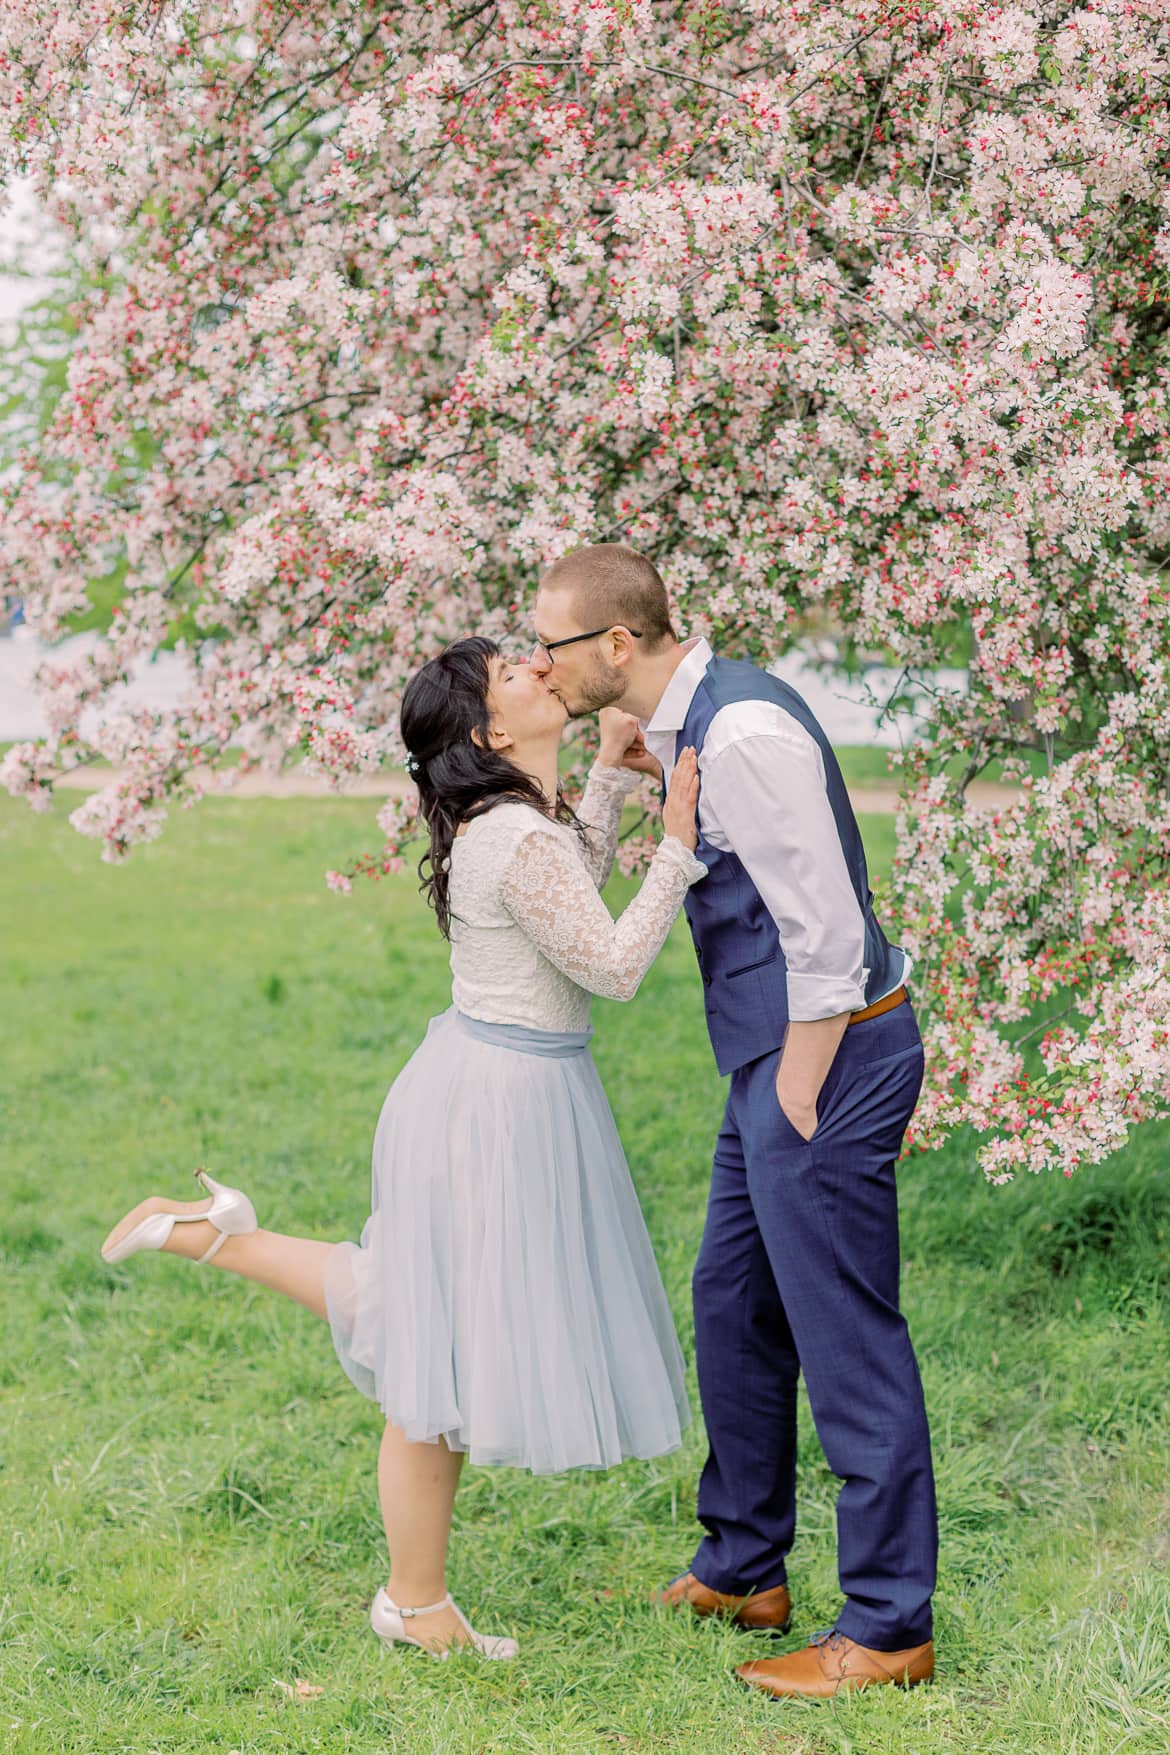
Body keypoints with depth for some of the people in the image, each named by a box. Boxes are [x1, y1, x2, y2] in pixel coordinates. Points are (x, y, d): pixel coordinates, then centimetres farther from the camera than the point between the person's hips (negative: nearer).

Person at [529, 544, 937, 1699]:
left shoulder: (742, 735, -22)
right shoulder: (689, 721, 9)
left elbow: (825, 930, -22)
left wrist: (799, 1101, -17)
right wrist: (656, 772, 8)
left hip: (828, 1052, -11)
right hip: (777, 1052, 11)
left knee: (846, 1339, -2)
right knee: (732, 1310, 19)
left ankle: (888, 1628, 9)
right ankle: (740, 1572, 34)